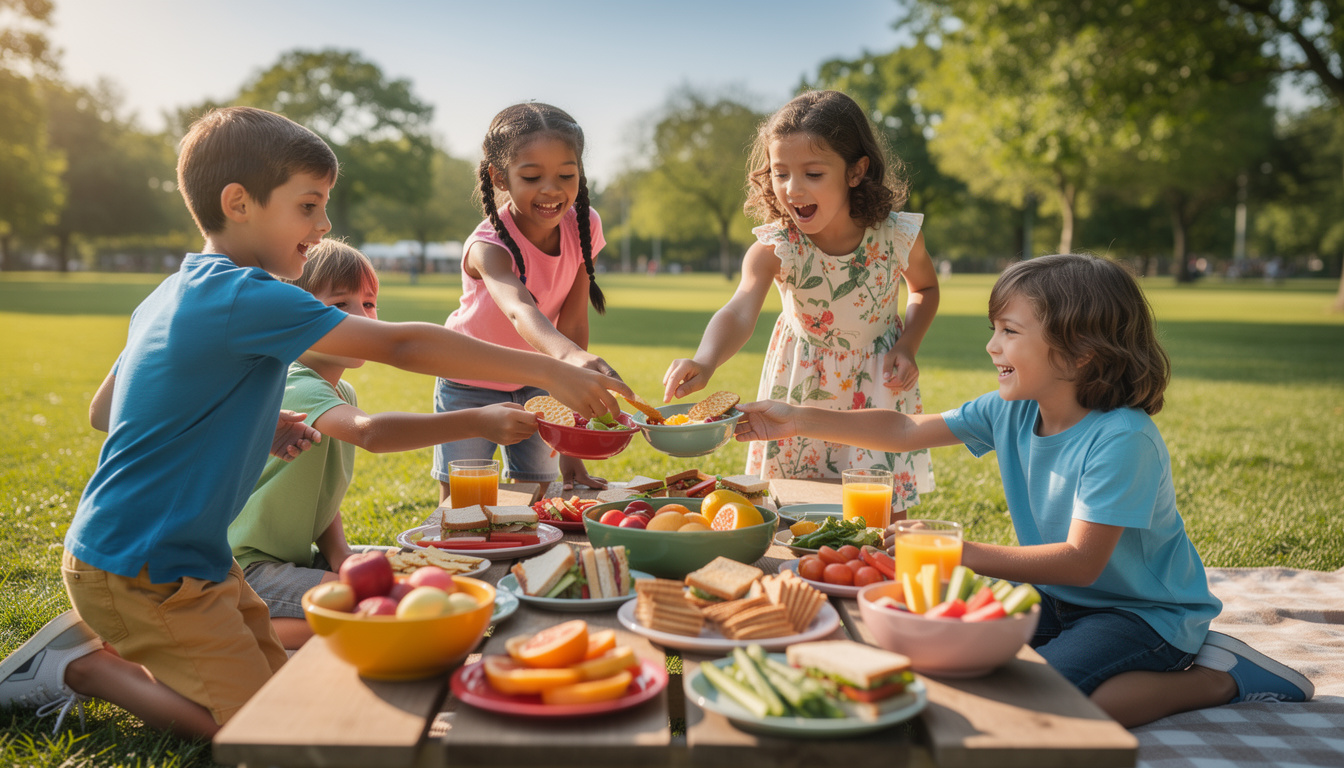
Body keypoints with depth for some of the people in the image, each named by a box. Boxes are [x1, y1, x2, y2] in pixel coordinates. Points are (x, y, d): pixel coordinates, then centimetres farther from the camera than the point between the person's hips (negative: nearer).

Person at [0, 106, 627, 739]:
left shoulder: (168, 297, 8)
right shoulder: (245, 297, -23)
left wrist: (258, 427, 8)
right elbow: (401, 345, -27)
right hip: (138, 569, -9)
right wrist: (545, 370, -24)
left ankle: (104, 640, 17)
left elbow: (103, 413, 15)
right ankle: (83, 664, 2)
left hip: (190, 557, 9)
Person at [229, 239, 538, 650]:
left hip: (297, 555, 10)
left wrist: (339, 552, -5)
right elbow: (370, 432, -44)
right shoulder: (296, 388, -23)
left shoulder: (343, 393, 10)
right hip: (248, 567, -10)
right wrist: (476, 421, -51)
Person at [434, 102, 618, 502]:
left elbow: (573, 323, -16)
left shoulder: (583, 226, -18)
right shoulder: (489, 245, -31)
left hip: (534, 382, 4)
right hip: (471, 383, -3)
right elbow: (519, 309, -52)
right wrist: (571, 355, -75)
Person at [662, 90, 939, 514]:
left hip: (877, 381, 0)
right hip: (802, 381, 0)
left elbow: (925, 288, 4)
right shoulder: (774, 247, -25)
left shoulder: (898, 235, -19)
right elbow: (740, 311, -43)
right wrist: (705, 361, -62)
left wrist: (907, 347, -11)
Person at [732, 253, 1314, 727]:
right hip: (1061, 596, 8)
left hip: (1146, 612, -7)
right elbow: (907, 430, -1)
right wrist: (801, 421, -8)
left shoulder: (1123, 439, -27)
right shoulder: (1011, 412, -6)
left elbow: (1081, 561, -30)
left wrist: (962, 554, -33)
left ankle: (1218, 677, -6)